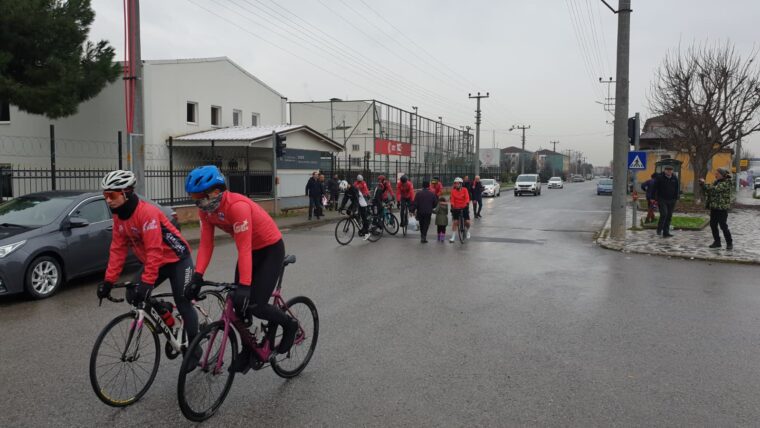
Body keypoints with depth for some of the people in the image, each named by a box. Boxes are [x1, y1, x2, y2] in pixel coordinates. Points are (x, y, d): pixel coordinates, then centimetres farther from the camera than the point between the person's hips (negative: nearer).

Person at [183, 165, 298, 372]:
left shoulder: (237, 206, -33)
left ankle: (289, 325, 15)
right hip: (251, 250, 8)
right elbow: (206, 244, -11)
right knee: (239, 304, 4)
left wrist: (244, 286, -38)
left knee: (254, 305, -11)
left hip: (270, 249, -7)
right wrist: (197, 276, -22)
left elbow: (244, 249, -35)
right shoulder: (206, 210, -9)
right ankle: (248, 350, 23)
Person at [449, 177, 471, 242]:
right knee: (455, 222, -5)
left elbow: (467, 197, -17)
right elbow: (452, 199, -9)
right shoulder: (453, 191, -3)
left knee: (467, 222, -5)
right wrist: (452, 205, -24)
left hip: (464, 208, 0)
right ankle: (453, 237, 0)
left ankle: (468, 231, 28)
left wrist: (467, 204, -33)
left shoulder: (464, 190, -5)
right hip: (456, 208, 0)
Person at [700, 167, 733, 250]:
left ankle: (729, 243, 9)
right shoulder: (716, 182, 12)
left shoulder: (726, 183, -15)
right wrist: (702, 184, -2)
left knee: (723, 226, -4)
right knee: (713, 224, 9)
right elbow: (708, 190, 15)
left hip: (722, 208, -8)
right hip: (714, 207, 8)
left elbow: (714, 189, -26)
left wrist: (703, 183, -20)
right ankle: (717, 242, 18)